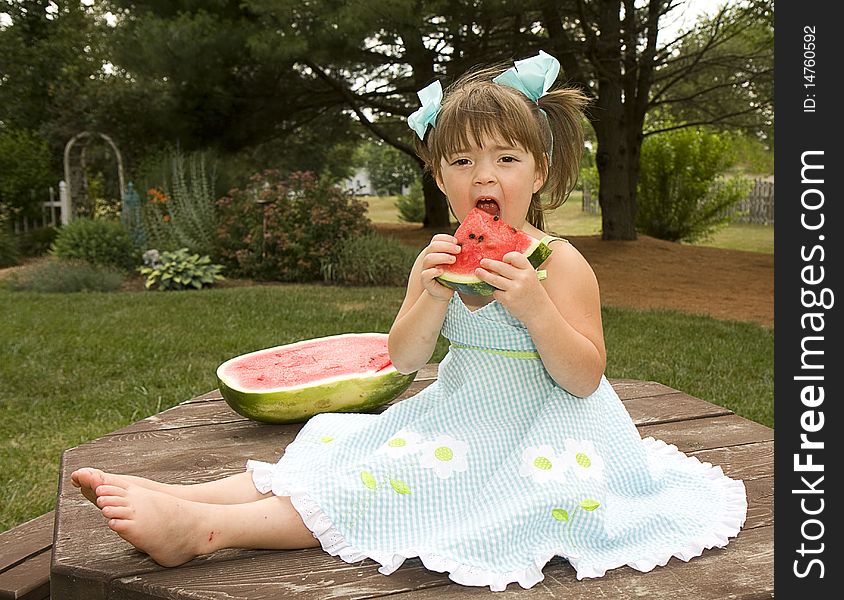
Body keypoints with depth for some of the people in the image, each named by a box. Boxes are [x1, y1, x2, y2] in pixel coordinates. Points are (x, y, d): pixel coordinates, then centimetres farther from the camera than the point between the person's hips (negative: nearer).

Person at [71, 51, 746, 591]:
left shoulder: (560, 264, -15)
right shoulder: (438, 258, 1)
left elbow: (584, 378, -17)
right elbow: (403, 359, -4)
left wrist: (535, 309, -33)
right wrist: (433, 295, -23)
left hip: (534, 433, -6)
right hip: (455, 416, 7)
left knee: (398, 480, -22)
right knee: (337, 449, -7)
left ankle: (205, 527, -30)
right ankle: (176, 494, -13)